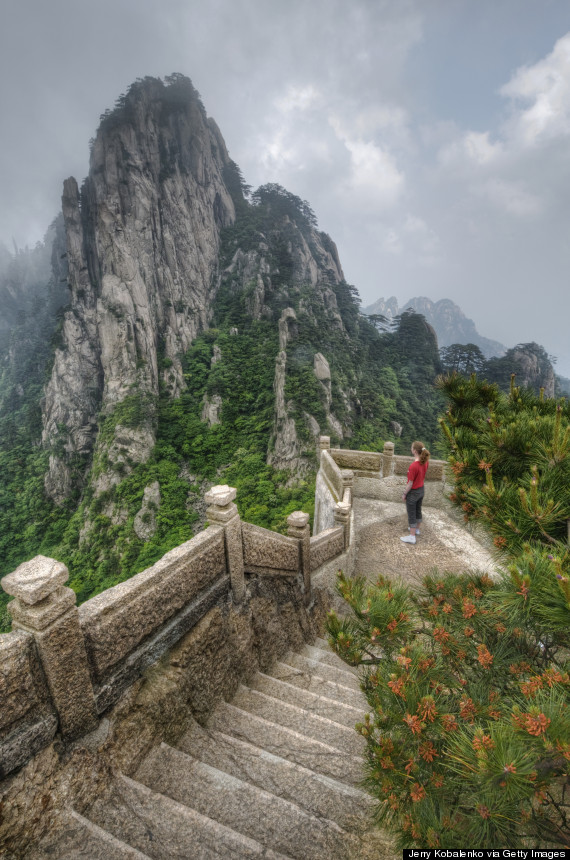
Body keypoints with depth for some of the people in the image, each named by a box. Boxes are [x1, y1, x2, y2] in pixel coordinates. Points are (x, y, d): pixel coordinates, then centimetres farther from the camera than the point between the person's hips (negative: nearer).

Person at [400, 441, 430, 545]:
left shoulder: (413, 466, -32)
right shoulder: (425, 462, -9)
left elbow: (410, 483, -22)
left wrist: (404, 494, -11)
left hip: (413, 492, -8)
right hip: (421, 490, 8)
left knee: (411, 514, 6)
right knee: (418, 511, 25)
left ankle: (412, 536, 16)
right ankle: (416, 529, 43)